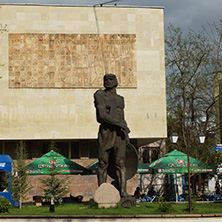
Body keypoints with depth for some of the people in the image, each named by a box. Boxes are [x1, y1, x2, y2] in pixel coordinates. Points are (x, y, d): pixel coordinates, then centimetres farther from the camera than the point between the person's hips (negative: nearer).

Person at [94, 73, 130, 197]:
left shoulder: (120, 99, 17)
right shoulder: (100, 95, -2)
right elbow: (102, 115, -14)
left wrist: (126, 134, 8)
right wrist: (120, 124, -19)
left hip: (119, 133, 4)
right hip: (105, 131, -3)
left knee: (120, 162, -5)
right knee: (103, 163, 0)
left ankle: (123, 191, -9)